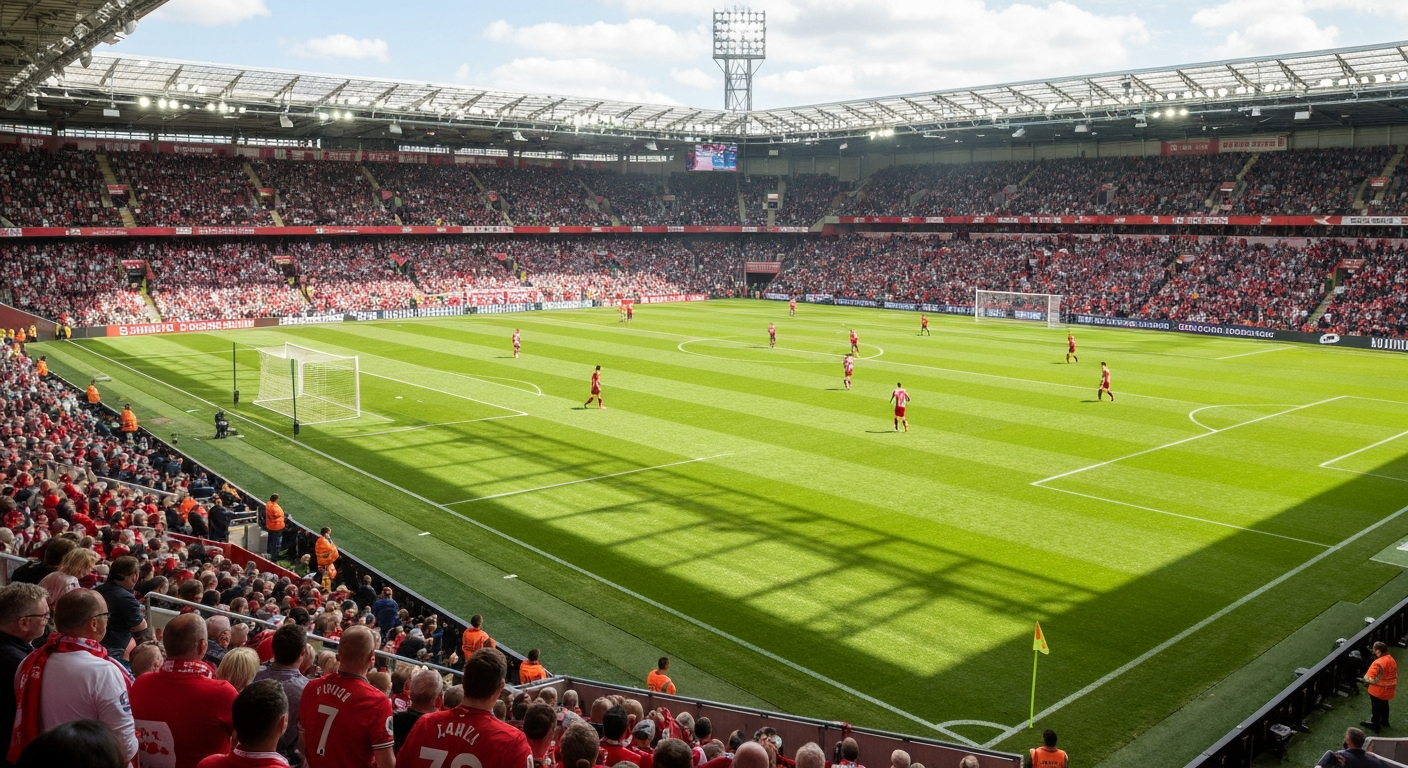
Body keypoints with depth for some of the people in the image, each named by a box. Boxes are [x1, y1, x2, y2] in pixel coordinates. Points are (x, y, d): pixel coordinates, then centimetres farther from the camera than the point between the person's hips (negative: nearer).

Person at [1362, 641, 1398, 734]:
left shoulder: (1378, 663, -31)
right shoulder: (1392, 660, -4)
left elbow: (1370, 678, -28)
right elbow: (1395, 675, 9)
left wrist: (1365, 677, -7)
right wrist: (1395, 687, 20)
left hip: (1378, 690, -8)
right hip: (1388, 690, 8)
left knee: (1376, 707, 9)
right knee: (1384, 705, 26)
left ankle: (1375, 726, 23)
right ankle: (1384, 722, 44)